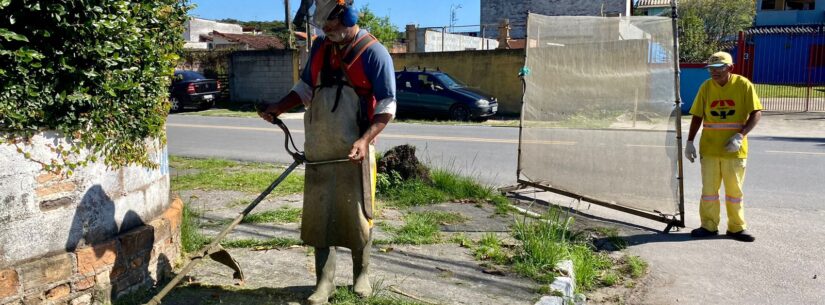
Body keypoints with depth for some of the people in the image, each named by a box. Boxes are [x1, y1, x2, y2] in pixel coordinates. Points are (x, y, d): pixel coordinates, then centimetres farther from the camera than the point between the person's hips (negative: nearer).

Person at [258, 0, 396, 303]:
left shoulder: (373, 52, -9)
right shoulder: (320, 48, 9)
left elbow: (387, 105, -10)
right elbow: (305, 87, 21)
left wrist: (365, 140, -24)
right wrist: (279, 107, 5)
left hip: (353, 153, -5)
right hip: (318, 151, 5)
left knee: (357, 216, 7)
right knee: (320, 216, 7)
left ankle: (361, 275, 27)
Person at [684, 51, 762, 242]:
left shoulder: (743, 85, -8)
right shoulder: (706, 87, 0)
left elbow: (756, 113, -8)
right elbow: (697, 116, 5)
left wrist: (740, 135, -20)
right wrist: (690, 142, 1)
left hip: (734, 150, -2)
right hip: (709, 148, 2)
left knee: (734, 190, 9)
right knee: (708, 189, 8)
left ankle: (737, 227, 21)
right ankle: (709, 226, 19)